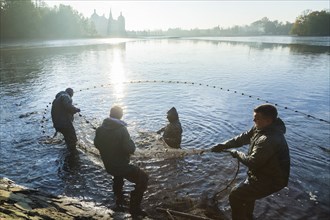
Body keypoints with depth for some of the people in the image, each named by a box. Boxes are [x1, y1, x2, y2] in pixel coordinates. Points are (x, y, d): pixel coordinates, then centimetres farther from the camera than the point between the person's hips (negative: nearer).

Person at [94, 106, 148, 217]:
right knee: (143, 178, 7)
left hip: (108, 165, 7)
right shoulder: (122, 129, -22)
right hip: (121, 166, -7)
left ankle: (119, 200, 43)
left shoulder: (100, 129, -4)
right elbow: (130, 149, -25)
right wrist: (131, 143, -5)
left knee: (118, 174, 39)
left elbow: (96, 144, 12)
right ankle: (134, 208, 7)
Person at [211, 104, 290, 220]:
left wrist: (237, 154, -11)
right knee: (246, 190, 28)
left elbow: (252, 162, -28)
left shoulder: (269, 140, -35)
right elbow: (243, 138, 5)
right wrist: (223, 145, 0)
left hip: (271, 180, -10)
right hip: (265, 172, 10)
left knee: (235, 195, -5)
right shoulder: (260, 128, -4)